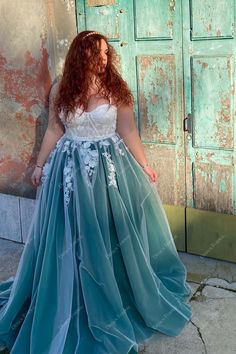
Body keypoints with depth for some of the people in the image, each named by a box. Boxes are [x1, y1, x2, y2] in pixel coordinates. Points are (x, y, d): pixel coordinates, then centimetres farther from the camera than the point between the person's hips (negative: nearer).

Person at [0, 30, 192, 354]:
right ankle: (73, 301, 31)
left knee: (113, 231, 9)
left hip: (110, 167, -1)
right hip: (71, 168, 1)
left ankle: (124, 291, 33)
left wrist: (144, 165, 1)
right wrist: (40, 165, 8)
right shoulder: (61, 89, -3)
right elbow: (54, 130, 5)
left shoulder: (116, 88, -5)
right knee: (72, 237, 9)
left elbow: (128, 132, -1)